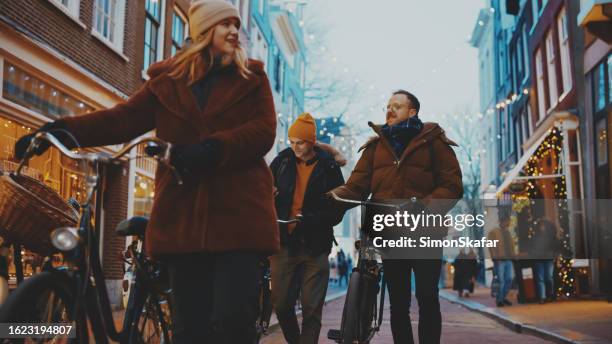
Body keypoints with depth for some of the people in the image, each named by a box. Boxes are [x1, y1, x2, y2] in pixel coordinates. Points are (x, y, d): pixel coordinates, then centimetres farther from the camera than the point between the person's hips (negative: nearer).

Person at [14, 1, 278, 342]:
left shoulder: (252, 77, 12)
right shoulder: (167, 80, 16)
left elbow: (264, 131, -2)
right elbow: (123, 118, 5)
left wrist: (212, 150, -20)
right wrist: (62, 131, -11)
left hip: (237, 212, -2)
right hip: (184, 213, 2)